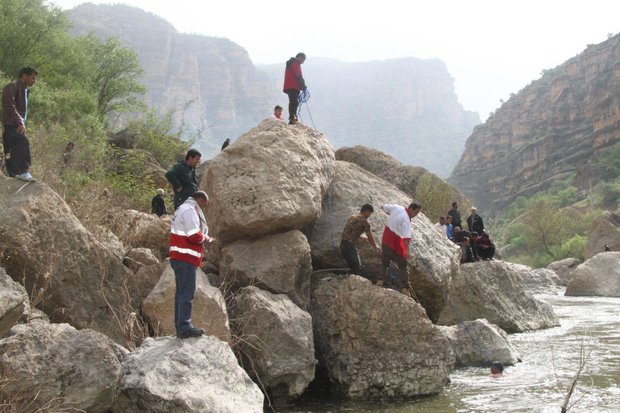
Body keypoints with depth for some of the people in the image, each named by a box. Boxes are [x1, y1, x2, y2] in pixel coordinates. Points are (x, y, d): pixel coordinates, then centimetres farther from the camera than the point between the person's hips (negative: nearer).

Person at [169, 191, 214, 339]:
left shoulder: (183, 209, 20)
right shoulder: (190, 210, -14)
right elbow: (195, 236, -21)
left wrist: (203, 238, 10)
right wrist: (206, 238, -3)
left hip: (180, 258, 11)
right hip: (186, 259, -11)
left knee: (181, 292, 12)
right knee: (187, 293, -10)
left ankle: (180, 327, 16)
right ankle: (184, 327, -11)